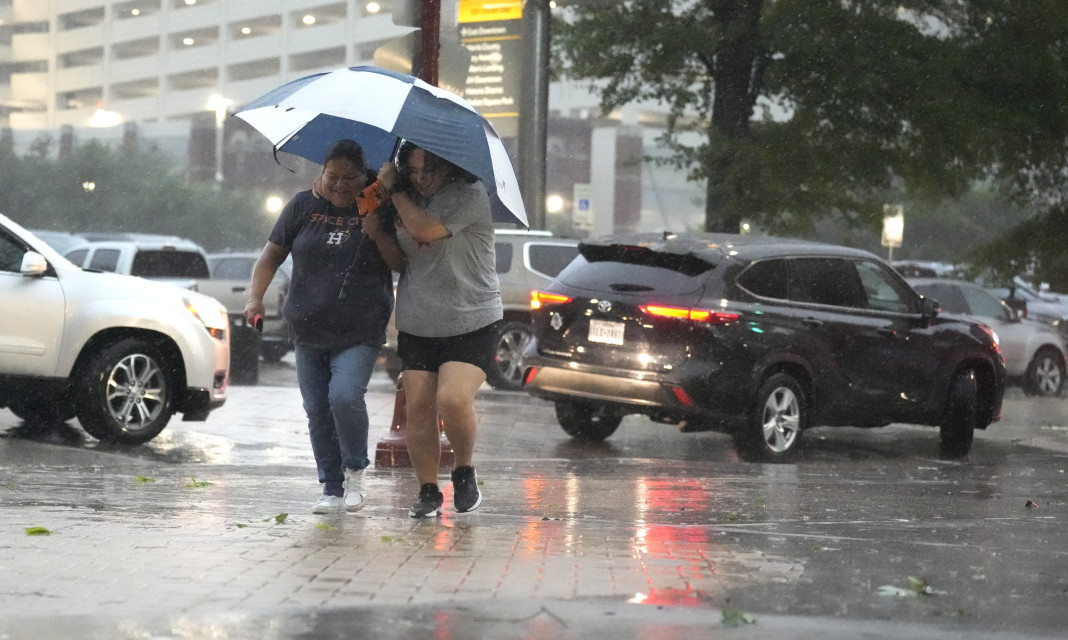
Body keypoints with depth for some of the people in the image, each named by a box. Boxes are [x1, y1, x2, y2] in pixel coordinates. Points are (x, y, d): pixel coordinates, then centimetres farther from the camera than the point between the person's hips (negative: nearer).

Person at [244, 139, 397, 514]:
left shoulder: (377, 209, 1)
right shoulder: (304, 207, 7)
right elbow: (271, 257, 11)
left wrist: (378, 234, -17)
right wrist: (255, 297, -2)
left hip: (360, 333, -3)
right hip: (309, 332, 4)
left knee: (345, 396, -22)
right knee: (317, 411, 4)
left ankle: (355, 471, 1)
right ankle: (332, 488, 17)